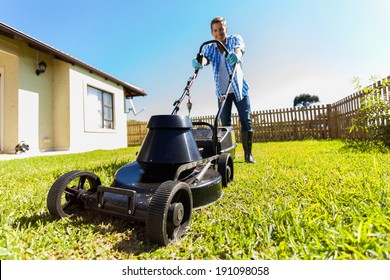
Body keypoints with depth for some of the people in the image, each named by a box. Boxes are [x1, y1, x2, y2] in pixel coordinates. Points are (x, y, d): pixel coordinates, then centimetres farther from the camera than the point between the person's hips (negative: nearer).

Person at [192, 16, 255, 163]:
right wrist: (199, 62, -46)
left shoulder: (235, 39, -2)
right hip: (222, 92, 2)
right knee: (225, 124, 2)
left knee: (246, 121, -5)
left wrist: (235, 55, -50)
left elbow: (239, 49, -26)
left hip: (239, 89, -1)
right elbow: (204, 58, -21)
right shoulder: (209, 47, 1)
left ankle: (248, 154, 7)